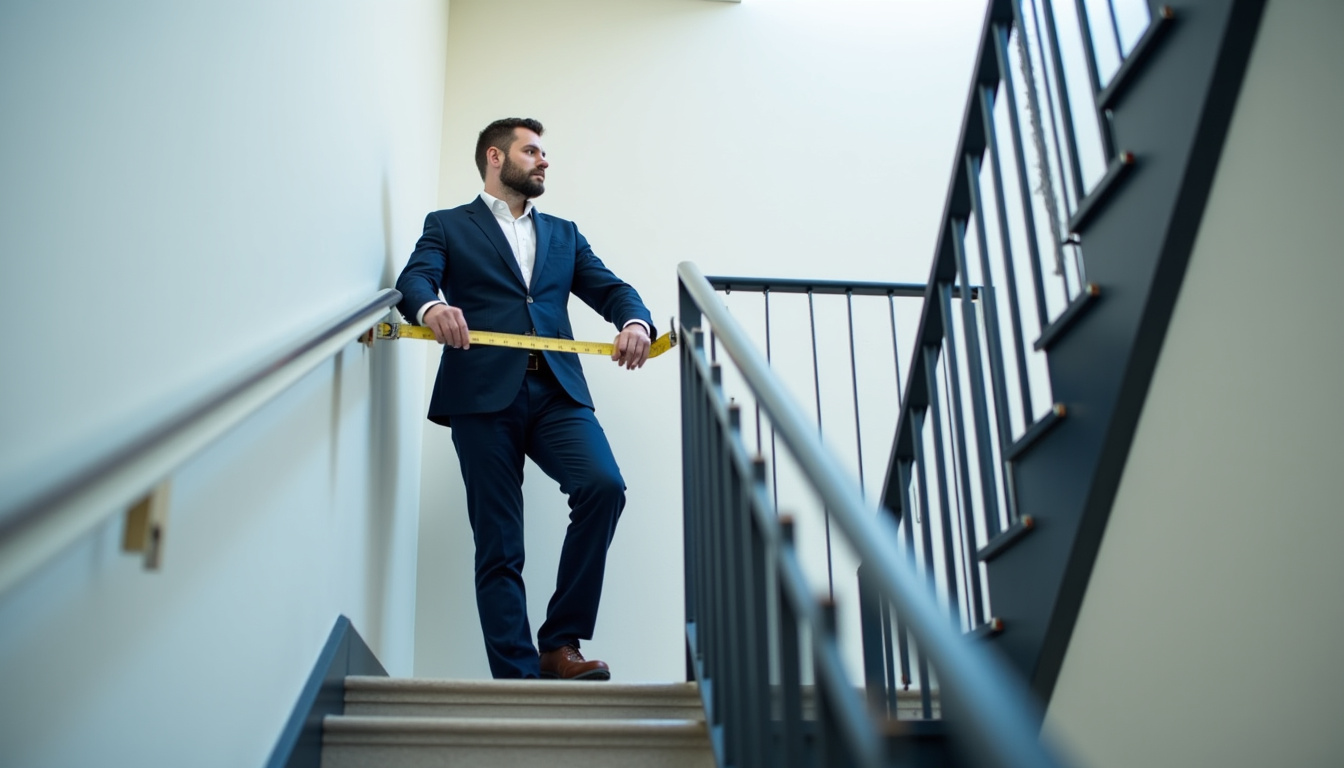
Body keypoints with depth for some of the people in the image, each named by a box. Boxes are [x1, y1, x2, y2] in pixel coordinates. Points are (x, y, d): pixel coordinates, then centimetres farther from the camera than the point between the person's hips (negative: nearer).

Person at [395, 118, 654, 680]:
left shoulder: (563, 234, 26)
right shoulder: (448, 226, 16)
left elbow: (611, 289, 13)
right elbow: (414, 279, -3)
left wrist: (636, 322, -12)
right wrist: (432, 306, -28)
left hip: (557, 391, 3)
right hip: (483, 396, -2)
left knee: (604, 486, -22)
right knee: (499, 548, -4)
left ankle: (560, 643, -10)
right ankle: (518, 678, 0)